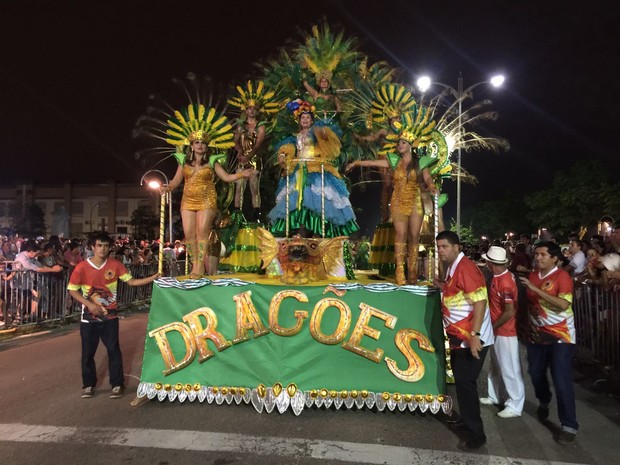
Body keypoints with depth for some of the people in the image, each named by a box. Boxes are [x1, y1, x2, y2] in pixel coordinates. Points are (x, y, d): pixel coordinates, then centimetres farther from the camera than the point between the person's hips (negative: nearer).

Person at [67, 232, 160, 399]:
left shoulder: (115, 265, -7)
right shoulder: (82, 267, -10)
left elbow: (131, 281, -6)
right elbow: (72, 290, -4)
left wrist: (153, 278, -17)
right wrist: (89, 304, -16)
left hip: (110, 316, 0)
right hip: (89, 317, 0)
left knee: (114, 350, 4)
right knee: (88, 352, 10)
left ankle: (117, 384, 16)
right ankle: (88, 385, 28)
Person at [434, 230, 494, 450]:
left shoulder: (465, 267, -20)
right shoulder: (452, 268, 10)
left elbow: (480, 301, -27)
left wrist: (474, 335, -29)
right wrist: (443, 287, 9)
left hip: (471, 339, -10)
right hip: (459, 337, 10)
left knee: (465, 382, -3)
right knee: (461, 380, 21)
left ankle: (476, 434, 8)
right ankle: (467, 418, 38)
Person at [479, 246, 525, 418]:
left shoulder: (505, 282, -25)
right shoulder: (499, 276, 4)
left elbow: (510, 312, -26)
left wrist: (493, 326, -15)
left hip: (505, 332, -10)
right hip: (498, 331, 10)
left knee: (509, 369, 2)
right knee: (496, 366, 20)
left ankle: (515, 405, 15)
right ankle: (495, 396, 35)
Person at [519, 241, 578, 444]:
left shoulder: (562, 276, -14)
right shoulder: (533, 275, 4)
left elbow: (564, 304, -27)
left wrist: (537, 289, -30)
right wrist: (529, 326, 9)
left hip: (560, 337, -6)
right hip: (537, 336, 6)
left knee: (561, 381, -6)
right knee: (536, 374, 16)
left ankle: (569, 425, 8)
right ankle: (543, 403, 45)